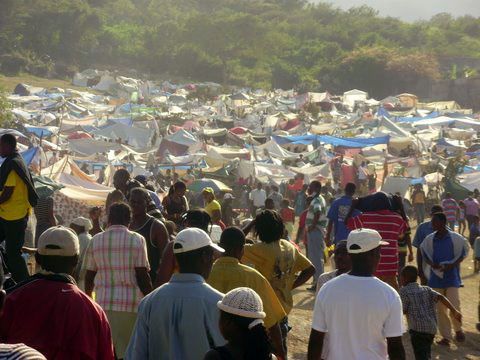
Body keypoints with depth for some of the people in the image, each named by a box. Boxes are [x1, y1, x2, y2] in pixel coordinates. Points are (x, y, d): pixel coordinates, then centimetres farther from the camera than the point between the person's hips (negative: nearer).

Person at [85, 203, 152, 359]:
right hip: (131, 304, -2)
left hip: (104, 303, 2)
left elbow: (89, 275, 11)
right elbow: (142, 275, -6)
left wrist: (88, 296, 28)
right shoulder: (137, 240, -2)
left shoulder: (96, 240, 6)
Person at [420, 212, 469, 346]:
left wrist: (452, 265, -17)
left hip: (452, 277, -3)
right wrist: (433, 264, -12)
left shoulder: (455, 238, -6)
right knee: (440, 309, 5)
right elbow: (425, 255, 8)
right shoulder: (429, 239, 3)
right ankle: (446, 336, 15)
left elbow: (462, 254, -1)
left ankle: (458, 330, 21)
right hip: (436, 278, 3)